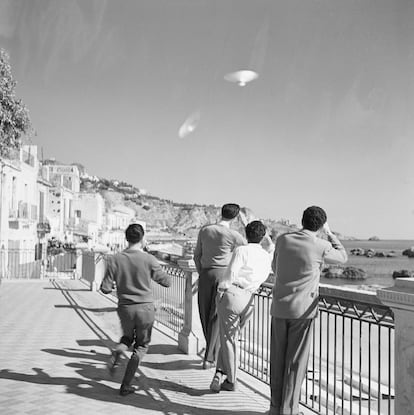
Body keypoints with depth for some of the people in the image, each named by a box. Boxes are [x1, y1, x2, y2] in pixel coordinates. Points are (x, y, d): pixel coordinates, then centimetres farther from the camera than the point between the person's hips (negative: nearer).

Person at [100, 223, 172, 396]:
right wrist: (163, 272, 17)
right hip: (145, 307, -2)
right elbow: (167, 282, -2)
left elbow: (105, 288, -6)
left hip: (125, 308, 2)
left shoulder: (115, 260, -6)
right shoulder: (149, 260, -10)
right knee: (141, 346, 13)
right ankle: (126, 385, 10)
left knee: (127, 336, 30)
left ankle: (117, 352, -1)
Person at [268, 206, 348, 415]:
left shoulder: (283, 239, 1)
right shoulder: (321, 246, -9)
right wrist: (330, 233, 20)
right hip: (302, 310, -3)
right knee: (295, 362, 5)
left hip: (279, 308, 4)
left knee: (277, 360, 12)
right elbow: (342, 257, 13)